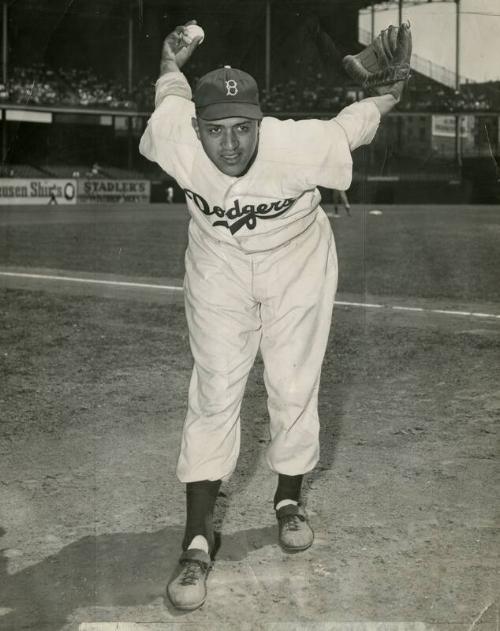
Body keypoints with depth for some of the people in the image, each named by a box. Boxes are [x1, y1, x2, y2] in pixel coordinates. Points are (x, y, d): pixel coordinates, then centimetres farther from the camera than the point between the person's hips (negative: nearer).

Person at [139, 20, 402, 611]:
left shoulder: (300, 146, -36)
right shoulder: (174, 137, -29)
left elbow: (354, 122, -14)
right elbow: (171, 91, -5)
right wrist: (172, 60, 14)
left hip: (298, 263, -1)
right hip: (219, 268, 1)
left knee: (294, 388, 7)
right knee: (214, 394, -5)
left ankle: (289, 499, 32)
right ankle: (197, 541, 0)